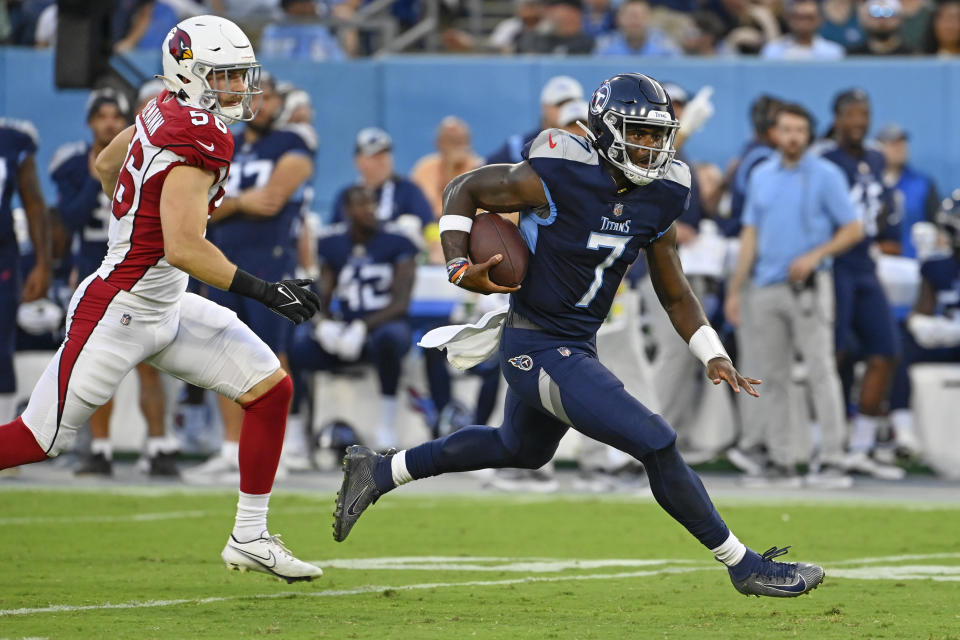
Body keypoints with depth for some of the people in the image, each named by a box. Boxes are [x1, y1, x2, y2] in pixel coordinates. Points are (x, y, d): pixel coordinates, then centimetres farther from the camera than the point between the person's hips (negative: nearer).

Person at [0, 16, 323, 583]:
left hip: (167, 310, 10)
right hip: (120, 316, -10)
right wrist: (264, 291, -28)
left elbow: (106, 164, 22)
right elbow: (182, 248, -31)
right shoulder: (199, 139, -23)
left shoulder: (165, 112, 5)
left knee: (270, 387, 4)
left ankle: (250, 537, 10)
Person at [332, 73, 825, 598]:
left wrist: (713, 358, -1)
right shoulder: (557, 179, -20)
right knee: (656, 445, -12)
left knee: (520, 448, 31)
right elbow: (463, 190, -7)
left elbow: (675, 296, 10)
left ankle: (377, 473, 44)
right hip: (540, 352, -9)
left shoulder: (658, 199, 0)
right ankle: (743, 565, 0)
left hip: (576, 347, 9)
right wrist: (460, 270, -20)